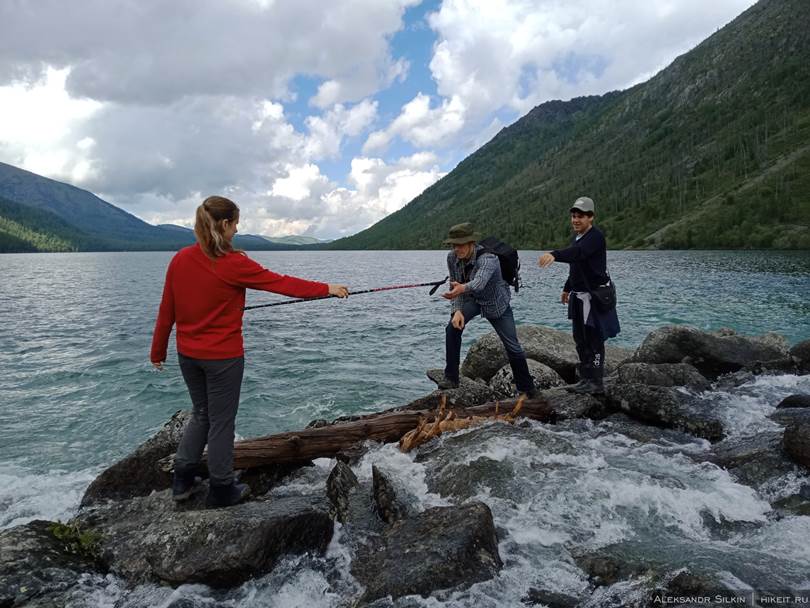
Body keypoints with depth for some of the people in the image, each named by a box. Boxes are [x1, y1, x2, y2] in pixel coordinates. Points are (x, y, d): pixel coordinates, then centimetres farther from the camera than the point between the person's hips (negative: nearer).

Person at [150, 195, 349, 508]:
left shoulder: (180, 259, -2)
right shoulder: (234, 263, -18)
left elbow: (166, 311, 4)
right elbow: (281, 282, -12)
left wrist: (158, 351, 15)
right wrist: (327, 288, -3)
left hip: (187, 354, 6)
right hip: (223, 357, -6)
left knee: (201, 414, 23)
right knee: (221, 421, 8)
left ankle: (181, 481, 27)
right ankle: (221, 490, 23)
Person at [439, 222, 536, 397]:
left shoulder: (488, 258, -35)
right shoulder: (452, 258, -17)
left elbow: (480, 281, -56)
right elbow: (455, 286, -9)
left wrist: (462, 288, -77)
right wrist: (457, 310, -25)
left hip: (497, 303, -4)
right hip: (472, 300, 4)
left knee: (513, 347, -1)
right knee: (453, 327, -22)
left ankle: (527, 388, 21)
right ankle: (451, 377, -11)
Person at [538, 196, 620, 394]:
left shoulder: (596, 237, -16)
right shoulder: (577, 237, 14)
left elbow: (578, 252, -37)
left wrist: (555, 255, -52)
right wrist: (567, 288, 29)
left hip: (595, 296, -9)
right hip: (579, 296, 9)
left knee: (594, 340, -4)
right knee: (580, 339, 14)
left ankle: (596, 382, 3)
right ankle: (586, 378, 24)